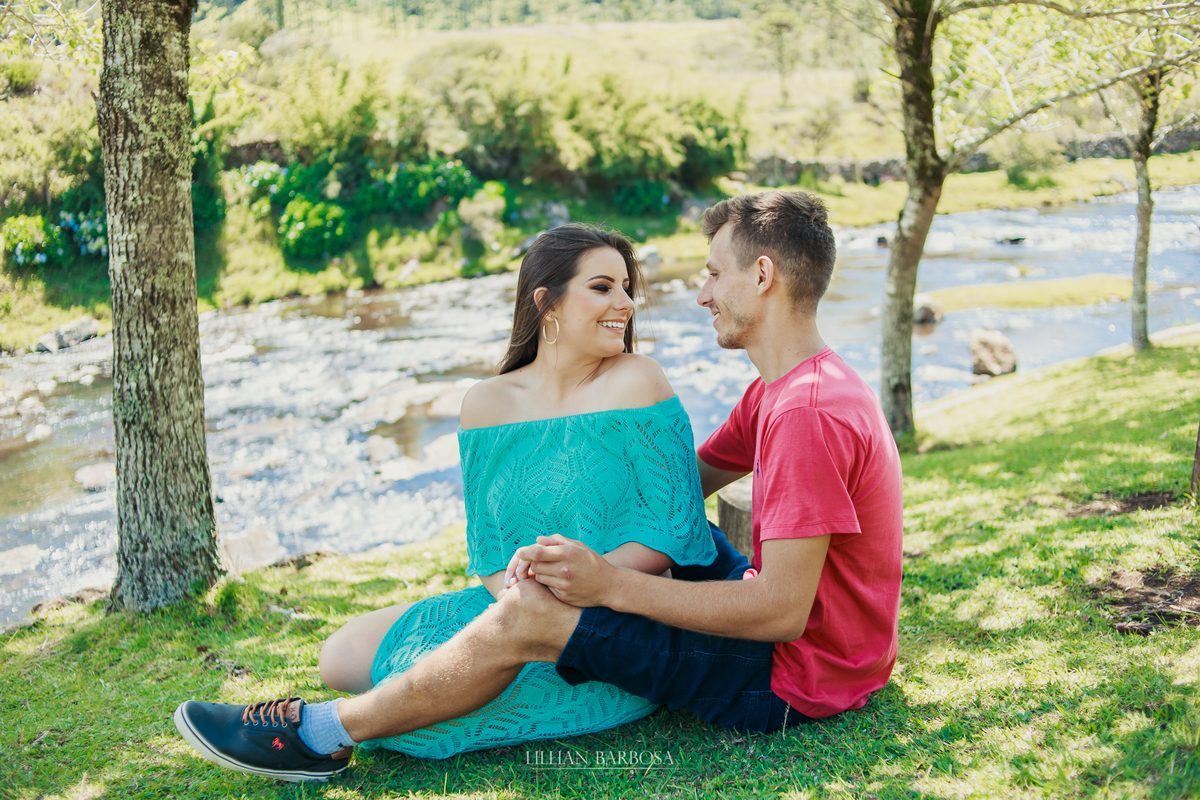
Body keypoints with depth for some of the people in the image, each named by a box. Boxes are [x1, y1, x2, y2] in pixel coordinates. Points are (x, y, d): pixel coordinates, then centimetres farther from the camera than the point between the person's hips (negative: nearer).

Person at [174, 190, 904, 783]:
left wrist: (611, 583, -25)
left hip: (791, 680, -10)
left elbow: (783, 610, -28)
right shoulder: (781, 390, 9)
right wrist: (567, 542, -4)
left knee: (526, 615, -16)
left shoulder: (808, 413, -25)